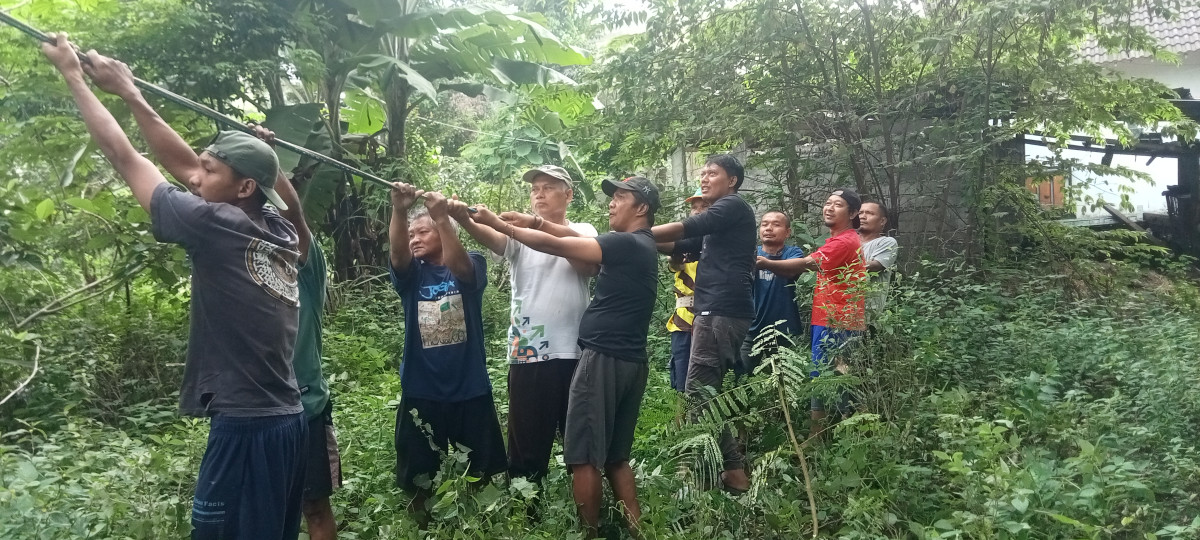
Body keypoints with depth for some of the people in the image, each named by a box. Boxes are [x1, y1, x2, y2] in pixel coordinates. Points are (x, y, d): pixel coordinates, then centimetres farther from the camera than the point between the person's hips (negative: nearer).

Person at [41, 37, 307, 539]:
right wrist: (129, 93, 20)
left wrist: (73, 74, 9)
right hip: (287, 420, 8)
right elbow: (184, 165, 16)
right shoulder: (280, 233, 7)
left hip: (244, 427, -8)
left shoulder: (216, 227, -12)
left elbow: (125, 158, -2)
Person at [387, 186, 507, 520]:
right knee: (419, 475, 11)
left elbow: (457, 266, -25)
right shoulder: (410, 274, 4)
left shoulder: (472, 266, -1)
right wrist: (399, 212, -38)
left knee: (481, 473, 12)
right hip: (421, 391, 2)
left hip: (470, 389, -1)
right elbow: (397, 252, -18)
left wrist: (442, 217, -40)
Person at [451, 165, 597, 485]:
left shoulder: (584, 232, 6)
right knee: (527, 445, 7)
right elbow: (490, 237, -14)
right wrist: (463, 219, -38)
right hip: (527, 353, 1)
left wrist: (536, 224, -33)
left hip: (574, 353, 0)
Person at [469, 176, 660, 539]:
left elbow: (552, 245, -13)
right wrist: (537, 222, 12)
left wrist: (499, 223, -7)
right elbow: (577, 240, 19)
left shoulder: (627, 244, -12)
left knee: (584, 457, -4)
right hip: (630, 361, 10)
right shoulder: (640, 248, 18)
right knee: (615, 456, 14)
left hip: (605, 359, -10)